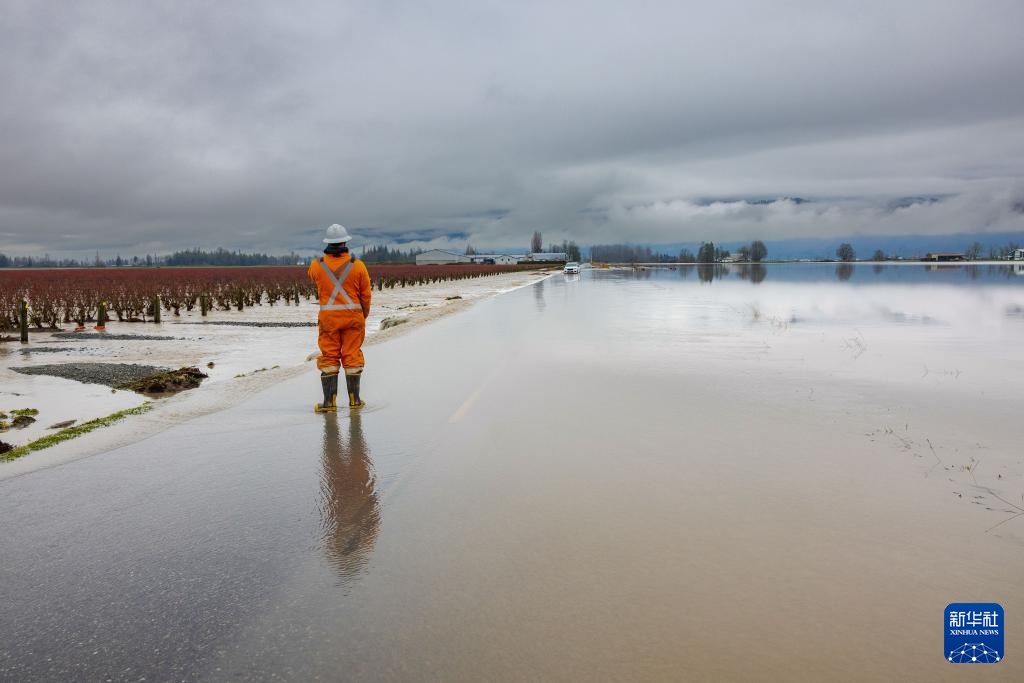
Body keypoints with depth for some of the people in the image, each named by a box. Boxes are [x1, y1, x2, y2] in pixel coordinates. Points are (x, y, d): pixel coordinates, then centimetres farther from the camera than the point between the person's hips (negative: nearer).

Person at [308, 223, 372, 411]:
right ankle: (354, 399, 14)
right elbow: (365, 295, 1)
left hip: (328, 317, 0)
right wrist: (364, 315, 18)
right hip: (353, 316, 0)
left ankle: (329, 401, 7)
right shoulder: (357, 265, -6)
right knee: (352, 356, 8)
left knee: (329, 357, 7)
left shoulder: (316, 265, -5)